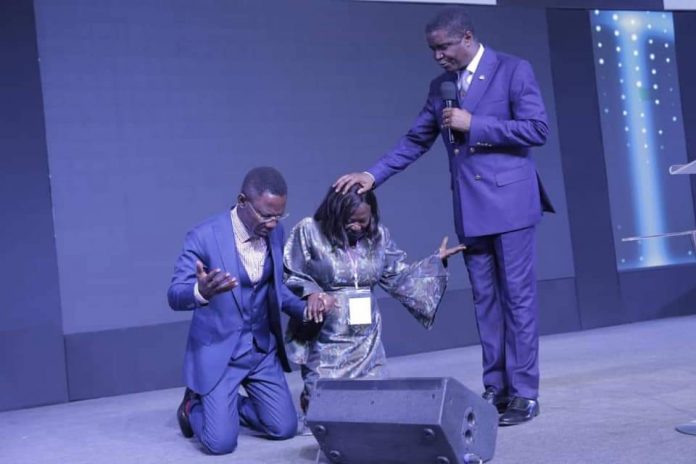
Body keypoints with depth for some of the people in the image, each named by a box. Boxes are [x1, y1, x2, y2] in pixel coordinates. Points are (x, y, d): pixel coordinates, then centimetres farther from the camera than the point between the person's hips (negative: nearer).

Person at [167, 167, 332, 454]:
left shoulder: (275, 233, -2)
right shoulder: (203, 237, -19)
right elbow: (175, 296, -20)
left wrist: (305, 307, -10)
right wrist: (201, 291, -44)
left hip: (263, 348, 5)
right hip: (218, 350, -5)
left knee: (284, 429, 2)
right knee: (221, 442, -10)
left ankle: (227, 404, 28)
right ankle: (194, 405, 23)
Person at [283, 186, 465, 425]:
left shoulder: (378, 235, 5)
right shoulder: (309, 232, -8)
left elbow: (399, 277, 9)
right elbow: (289, 278, -5)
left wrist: (436, 261, 3)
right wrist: (311, 294, -24)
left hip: (366, 340, 4)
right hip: (324, 340, -4)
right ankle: (309, 397, 28)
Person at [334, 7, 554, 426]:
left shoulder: (514, 70, -3)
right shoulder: (440, 87, 13)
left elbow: (537, 129, -12)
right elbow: (415, 142, 12)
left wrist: (473, 124, -14)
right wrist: (373, 175, 1)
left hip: (509, 201, -5)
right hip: (470, 208, 6)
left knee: (518, 296, -2)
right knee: (485, 300, 9)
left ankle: (524, 393, 6)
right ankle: (495, 388, 17)